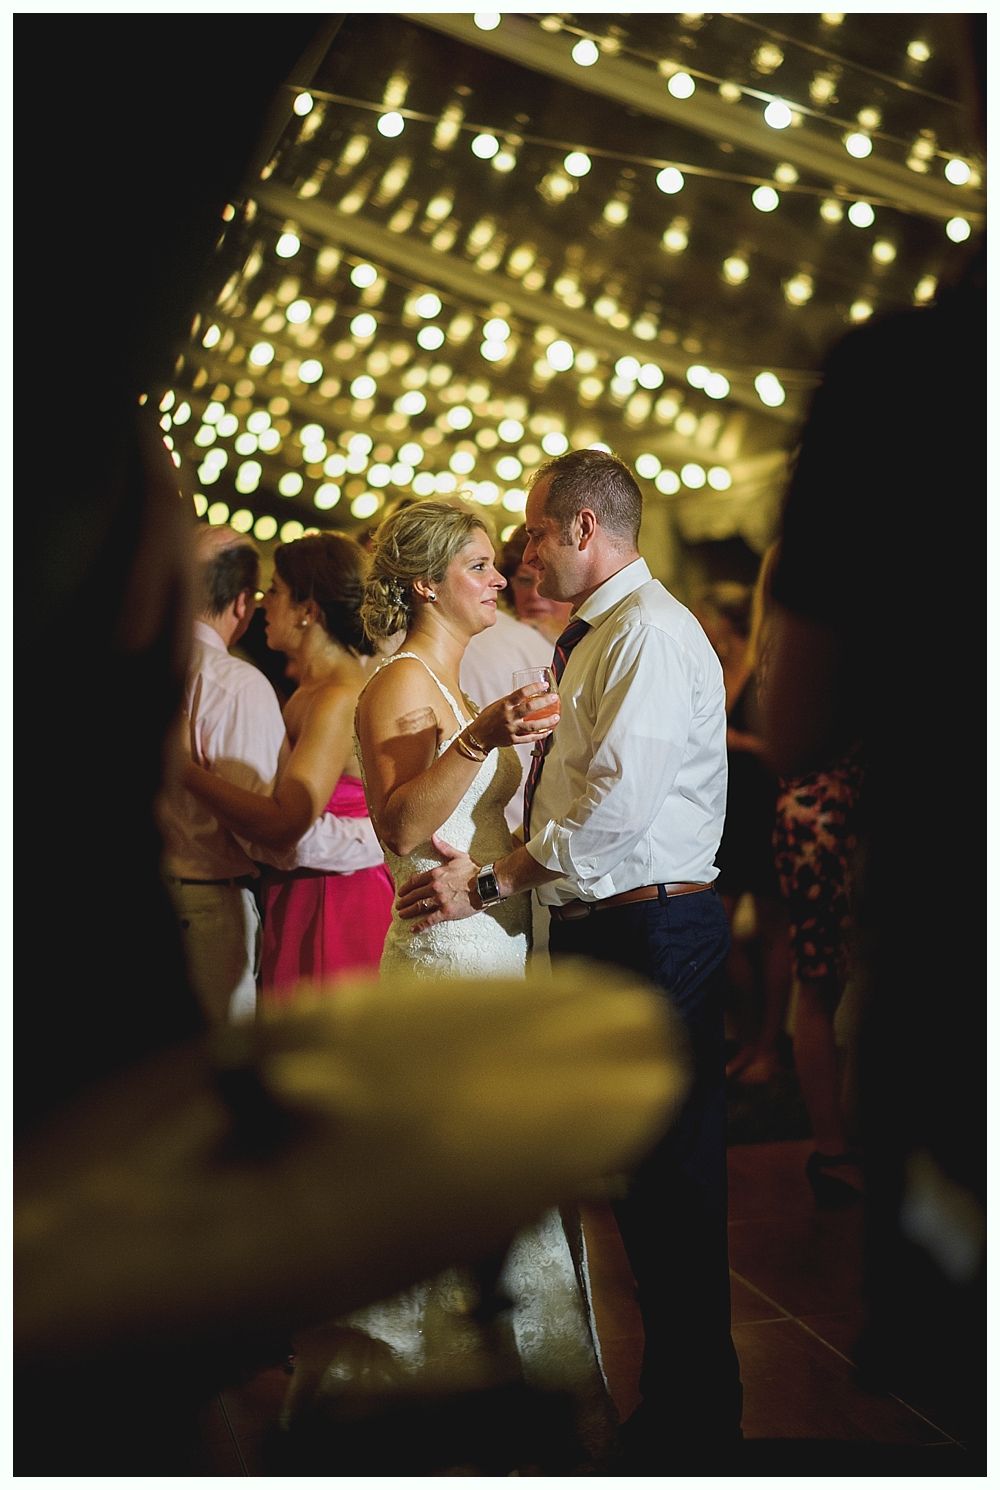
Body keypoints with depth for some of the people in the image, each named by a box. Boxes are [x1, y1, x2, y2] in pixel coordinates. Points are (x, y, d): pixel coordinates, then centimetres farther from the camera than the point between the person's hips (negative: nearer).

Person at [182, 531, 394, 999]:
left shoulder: (339, 700, -19)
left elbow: (284, 825, -30)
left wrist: (183, 767, -26)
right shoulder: (310, 690, 11)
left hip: (330, 906, -9)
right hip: (297, 900, 9)